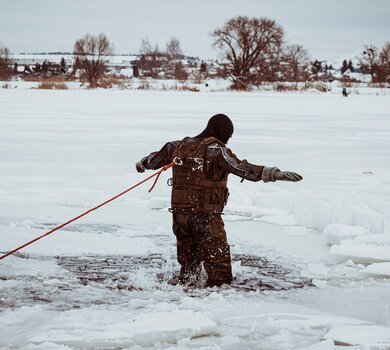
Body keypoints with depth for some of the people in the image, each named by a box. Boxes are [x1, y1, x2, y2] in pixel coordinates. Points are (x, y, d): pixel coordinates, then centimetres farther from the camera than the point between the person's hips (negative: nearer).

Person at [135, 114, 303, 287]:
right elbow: (242, 168, -26)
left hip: (179, 213, 7)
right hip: (206, 217, -7)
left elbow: (155, 159, 26)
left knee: (187, 264, 23)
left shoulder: (179, 146, 9)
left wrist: (142, 164, 49)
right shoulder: (216, 151, -13)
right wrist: (275, 174, -33)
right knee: (218, 265, 2)